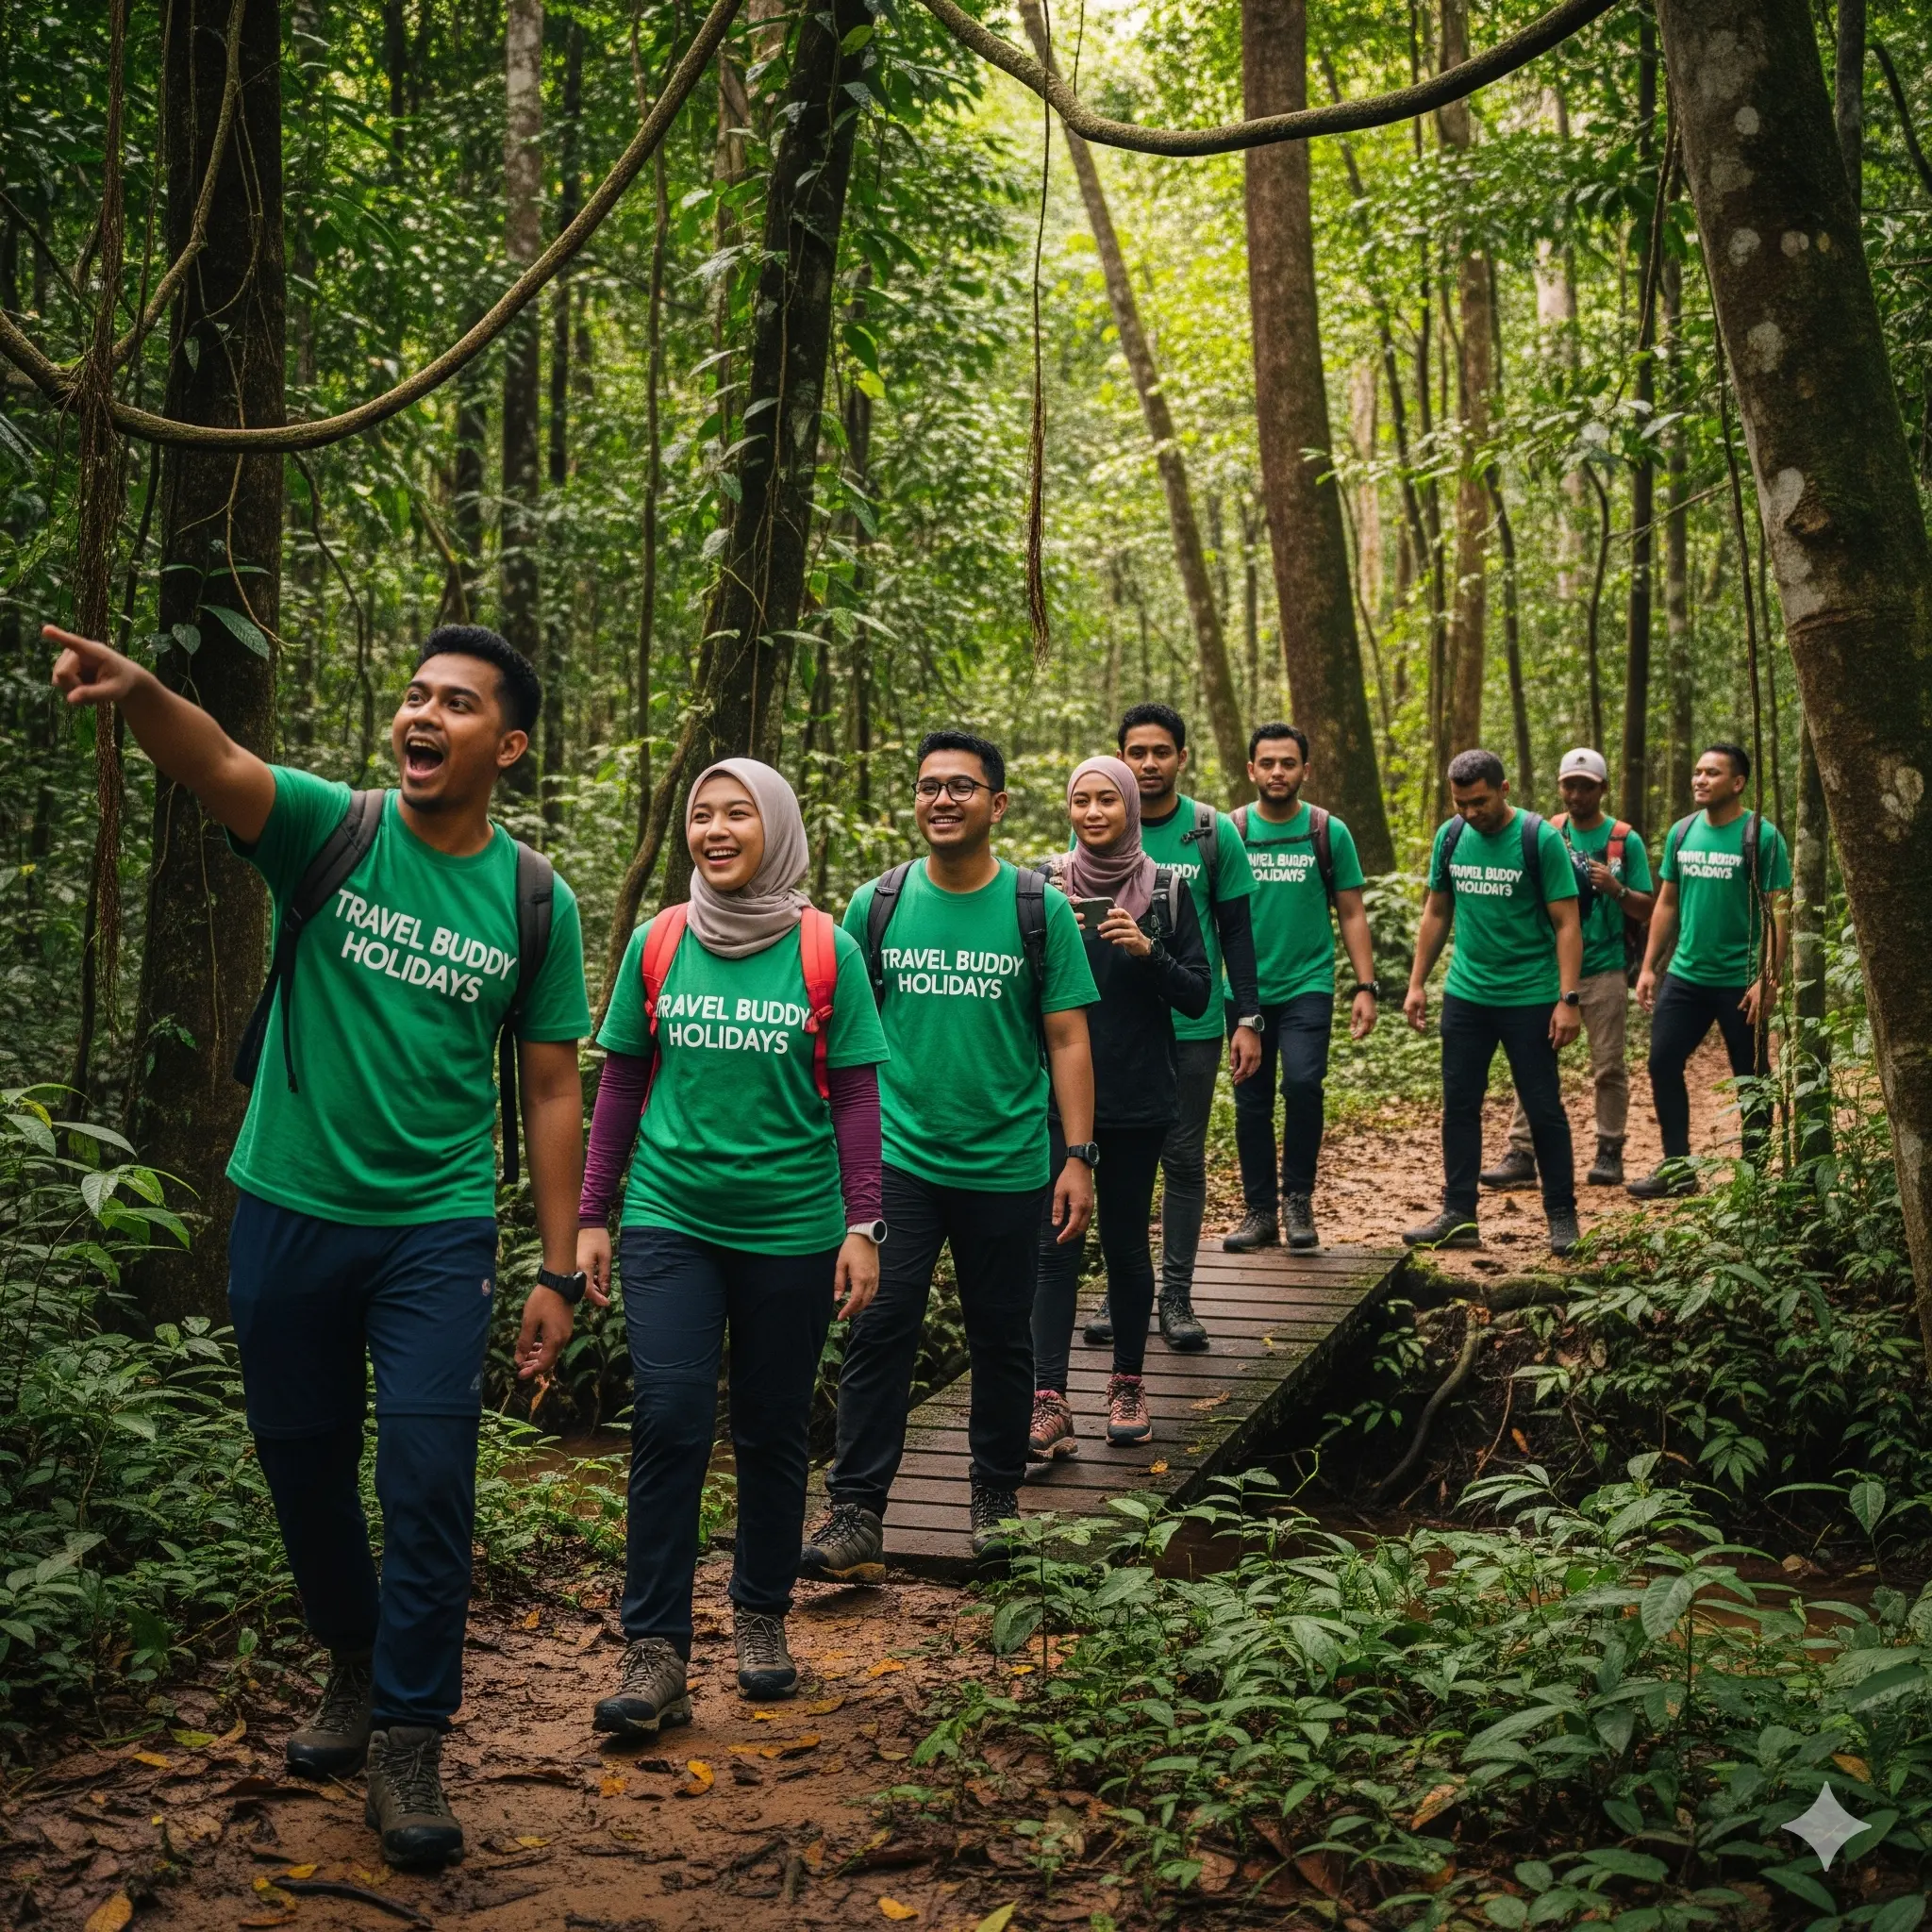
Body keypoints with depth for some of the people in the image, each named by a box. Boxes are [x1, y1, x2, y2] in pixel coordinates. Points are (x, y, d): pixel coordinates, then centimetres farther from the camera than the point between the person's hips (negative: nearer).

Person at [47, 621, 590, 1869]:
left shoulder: (536, 902, -2)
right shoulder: (330, 829, -5)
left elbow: (552, 1092, 2)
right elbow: (219, 763, -27)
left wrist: (560, 1271, 0)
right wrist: (141, 694, -51)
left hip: (437, 1229, -1)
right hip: (290, 1211, 1)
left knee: (429, 1478, -6)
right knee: (303, 1463, 14)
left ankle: (408, 1741, 10)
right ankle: (357, 1666, 38)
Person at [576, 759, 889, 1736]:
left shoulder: (826, 950, -2)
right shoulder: (657, 943, 3)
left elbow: (856, 1095, 1)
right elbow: (620, 1082, 9)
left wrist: (862, 1226, -3)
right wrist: (591, 1216, 7)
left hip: (790, 1225, 0)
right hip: (670, 1217, 1)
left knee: (773, 1430, 10)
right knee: (670, 1420, -9)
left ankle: (762, 1616, 29)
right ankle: (654, 1654, -3)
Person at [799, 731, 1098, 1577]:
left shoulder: (1040, 910, -1)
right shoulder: (877, 905, 2)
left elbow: (1067, 1039, 0)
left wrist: (1078, 1157, -4)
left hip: (1007, 1165, 0)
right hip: (898, 1159, 0)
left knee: (1001, 1338, 11)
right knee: (879, 1332, -5)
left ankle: (997, 1495, 28)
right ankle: (854, 1515, -1)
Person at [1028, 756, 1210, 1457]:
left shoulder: (1166, 890, 0)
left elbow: (1197, 997, -1)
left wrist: (1148, 952, -18)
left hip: (1137, 1097, 0)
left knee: (1125, 1242, 8)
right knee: (1055, 1243, -6)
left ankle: (1128, 1385, 24)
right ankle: (1049, 1402, -7)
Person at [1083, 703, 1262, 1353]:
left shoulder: (1215, 834, -1)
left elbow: (1235, 929, 2)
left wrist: (1247, 1019, -2)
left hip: (1192, 1026, -1)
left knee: (1184, 1158, 5)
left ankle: (1177, 1294, 13)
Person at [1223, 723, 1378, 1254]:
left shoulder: (1329, 832, 2)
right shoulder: (1230, 832, 2)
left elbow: (1351, 914, 5)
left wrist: (1366, 987, -2)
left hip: (1307, 985, -2)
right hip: (1246, 988, 2)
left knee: (1303, 1083, -20)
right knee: (1251, 1103, 6)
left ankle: (1298, 1199, -2)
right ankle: (1260, 1211, 19)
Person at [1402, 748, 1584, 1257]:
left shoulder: (1540, 838, -10)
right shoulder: (1450, 837, 3)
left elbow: (1566, 923, -10)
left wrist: (1568, 999, -16)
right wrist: (1417, 984, 8)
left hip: (1530, 999, -4)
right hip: (1465, 995, 5)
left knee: (1544, 1109, 3)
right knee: (1459, 1105, 7)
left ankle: (1562, 1217, 14)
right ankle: (1458, 1217, 14)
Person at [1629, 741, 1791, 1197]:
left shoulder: (1761, 836, -10)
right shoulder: (1682, 832, 5)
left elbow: (1779, 912, -11)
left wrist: (1769, 979, -18)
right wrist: (1648, 966, 7)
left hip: (1740, 980, -5)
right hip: (1684, 975, 5)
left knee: (1749, 1078, 6)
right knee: (1663, 1064, 4)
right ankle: (1677, 1168, 15)